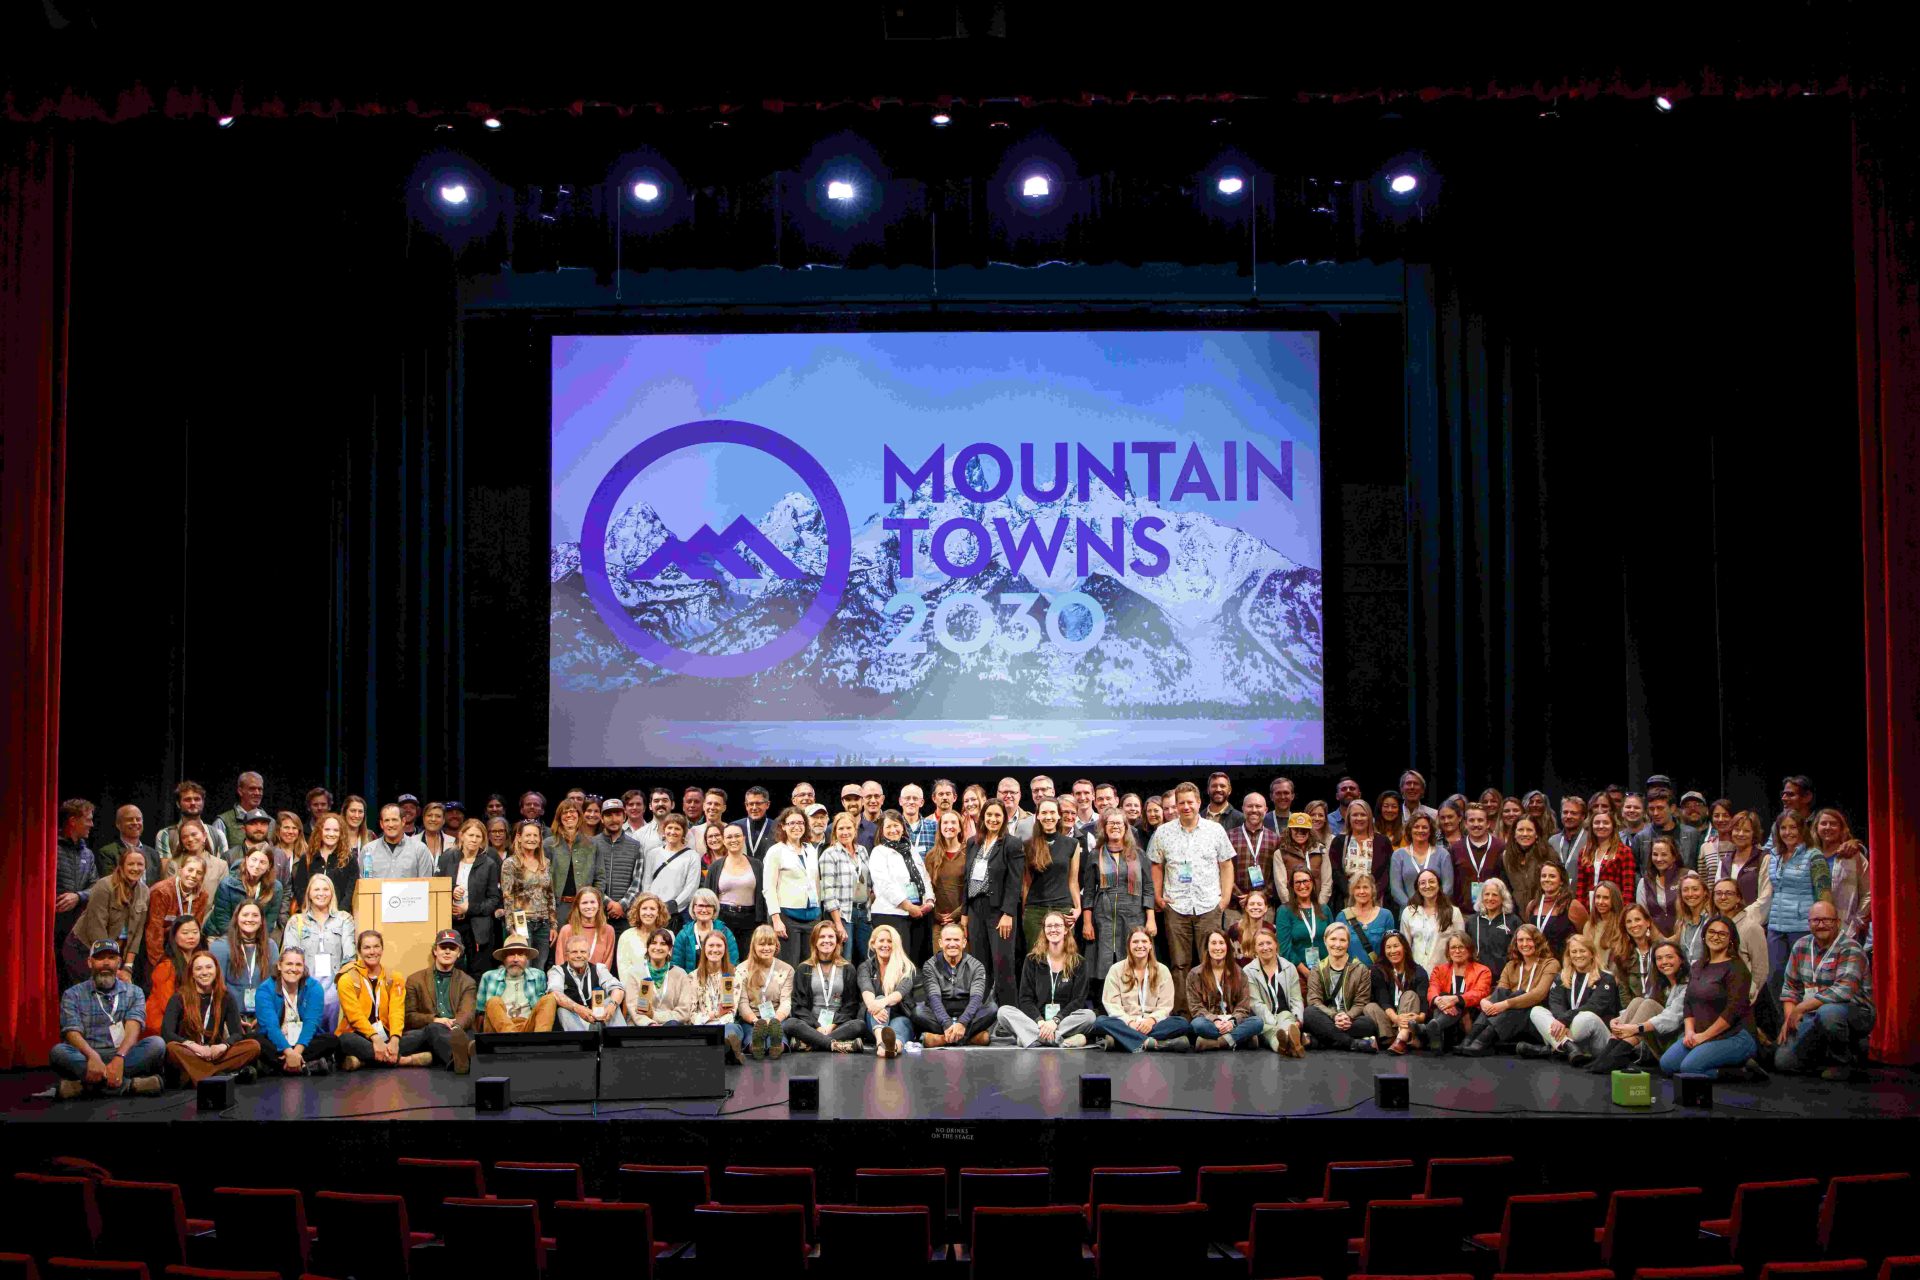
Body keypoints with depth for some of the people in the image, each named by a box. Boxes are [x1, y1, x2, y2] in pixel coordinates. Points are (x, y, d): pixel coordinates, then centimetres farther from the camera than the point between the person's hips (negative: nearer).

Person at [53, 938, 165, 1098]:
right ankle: (129, 1084, -38)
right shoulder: (73, 995, 9)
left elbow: (132, 1029, -4)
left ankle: (89, 1085, -33)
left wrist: (119, 1058, -26)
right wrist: (93, 1057, -28)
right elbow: (73, 1033, -6)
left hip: (122, 1057, 1)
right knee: (58, 1052, -31)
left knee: (156, 1044, -25)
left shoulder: (133, 992, 12)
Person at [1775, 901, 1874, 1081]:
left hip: (1855, 1013, -7)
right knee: (1783, 1061, -6)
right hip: (1813, 1018, 7)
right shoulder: (1801, 947, 6)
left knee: (1827, 1012, -40)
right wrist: (1790, 1017, -5)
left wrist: (1801, 1008, -27)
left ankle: (1847, 1062, -11)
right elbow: (1790, 986, 12)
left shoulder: (1849, 949, -15)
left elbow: (1844, 991, -28)